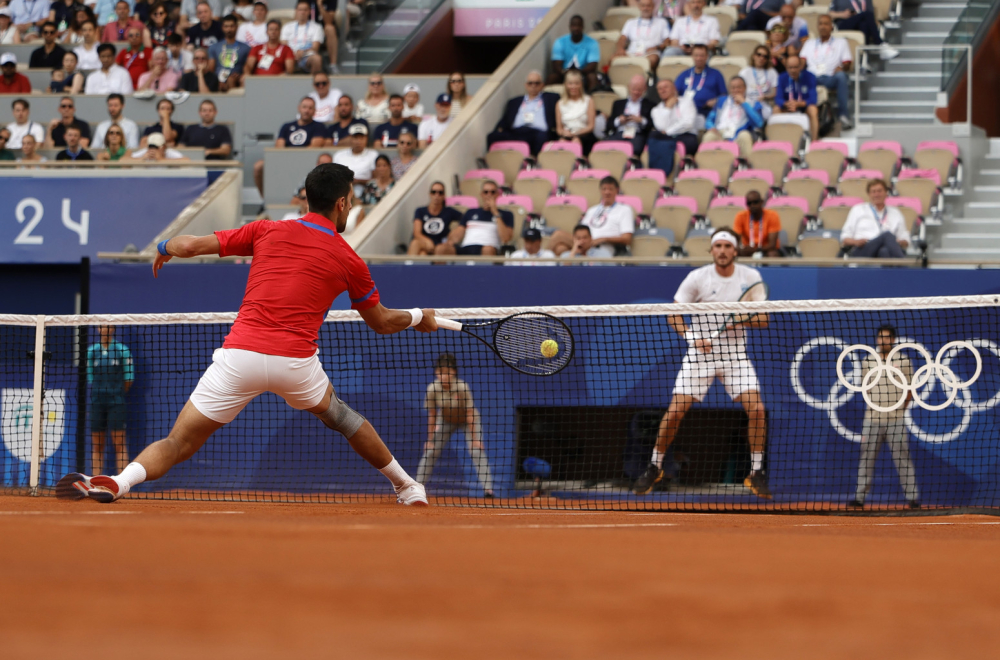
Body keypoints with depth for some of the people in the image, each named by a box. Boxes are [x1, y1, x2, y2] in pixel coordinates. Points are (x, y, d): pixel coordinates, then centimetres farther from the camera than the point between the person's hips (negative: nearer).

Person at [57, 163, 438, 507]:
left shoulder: (267, 232, 11)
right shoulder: (348, 261, 10)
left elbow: (191, 245, 10)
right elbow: (381, 323, 24)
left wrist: (164, 248, 33)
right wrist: (420, 318, 45)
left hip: (241, 354, -1)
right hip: (296, 361, 1)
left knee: (177, 444, -1)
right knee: (335, 412, 33)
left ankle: (119, 482, -29)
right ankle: (406, 486, 42)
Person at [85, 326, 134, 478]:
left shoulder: (123, 350, 1)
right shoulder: (91, 351, 8)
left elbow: (129, 379, 2)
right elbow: (89, 378, 10)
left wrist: (117, 393, 6)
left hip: (116, 402, -3)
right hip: (96, 401, 3)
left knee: (119, 442, -8)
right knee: (96, 445, 3)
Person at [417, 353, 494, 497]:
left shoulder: (462, 388, -32)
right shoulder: (432, 389, -24)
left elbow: (470, 414, -26)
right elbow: (432, 416, -13)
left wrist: (474, 438, -24)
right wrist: (430, 440, -10)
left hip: (468, 420, -3)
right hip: (445, 421, 3)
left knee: (477, 451, -19)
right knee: (430, 451, -4)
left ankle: (488, 489, -22)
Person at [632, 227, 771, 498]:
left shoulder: (751, 278, 0)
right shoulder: (697, 278, -5)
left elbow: (763, 319, 3)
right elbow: (674, 315, -3)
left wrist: (743, 320, -18)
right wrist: (691, 337, -21)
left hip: (735, 354, 1)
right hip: (700, 353, -1)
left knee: (756, 408, -15)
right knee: (675, 412, -8)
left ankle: (756, 473, -2)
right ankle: (654, 468, 11)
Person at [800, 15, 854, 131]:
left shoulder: (840, 42, 24)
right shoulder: (810, 43, 31)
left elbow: (847, 65, 12)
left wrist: (841, 68, -13)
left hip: (830, 77, -1)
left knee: (841, 76, -38)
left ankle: (844, 116, -41)